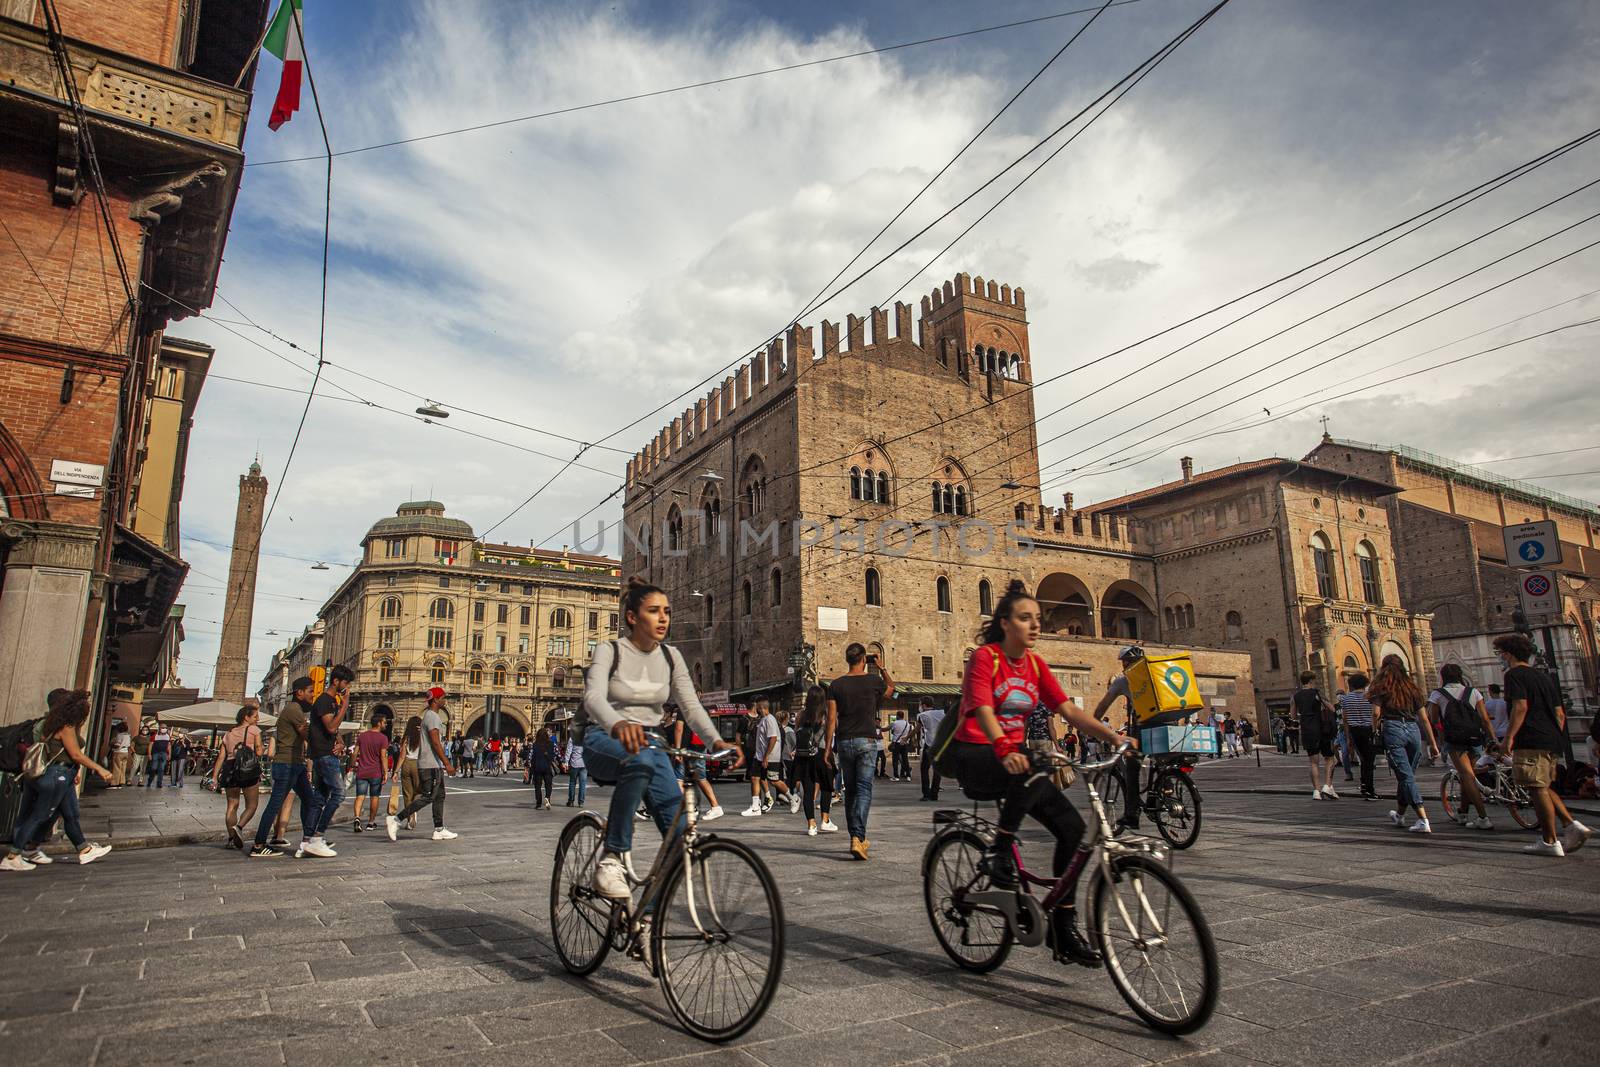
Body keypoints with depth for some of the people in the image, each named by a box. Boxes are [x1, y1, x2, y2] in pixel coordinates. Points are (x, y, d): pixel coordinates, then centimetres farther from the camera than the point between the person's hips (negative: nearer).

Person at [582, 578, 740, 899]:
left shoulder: (671, 657, 4)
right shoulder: (610, 651, -11)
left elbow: (691, 705, -5)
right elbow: (593, 696, -30)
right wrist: (618, 724, -53)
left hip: (650, 742, 5)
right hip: (605, 741, -4)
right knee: (639, 760, -42)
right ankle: (612, 858, -29)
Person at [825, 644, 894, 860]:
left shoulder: (836, 685, 0)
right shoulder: (873, 681, -3)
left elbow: (831, 719, -1)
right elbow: (891, 689, 21)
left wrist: (828, 747, 3)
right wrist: (882, 668, 28)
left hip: (844, 742, 2)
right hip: (866, 741, -2)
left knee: (850, 791, 12)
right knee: (864, 790, -4)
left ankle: (858, 838, 20)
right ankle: (857, 837, -20)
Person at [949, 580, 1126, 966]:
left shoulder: (1035, 665, 8)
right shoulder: (985, 657, -12)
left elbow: (1068, 709, 1)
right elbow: (983, 710, -26)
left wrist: (1114, 737, -13)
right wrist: (1005, 751, -45)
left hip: (1013, 757, 7)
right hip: (975, 758, -7)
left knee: (1072, 826, -8)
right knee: (1033, 771, -38)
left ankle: (1064, 926, 5)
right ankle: (999, 851, -19)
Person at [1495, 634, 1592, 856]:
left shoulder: (1514, 675, -6)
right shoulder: (1544, 677, 20)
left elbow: (1520, 706, -19)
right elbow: (1560, 713, 19)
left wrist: (1509, 736, -17)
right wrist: (1557, 738, 24)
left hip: (1530, 740, -9)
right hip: (1552, 739, 9)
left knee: (1537, 789, -4)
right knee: (1543, 788, 19)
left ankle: (1549, 841, -2)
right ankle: (1572, 825, 7)